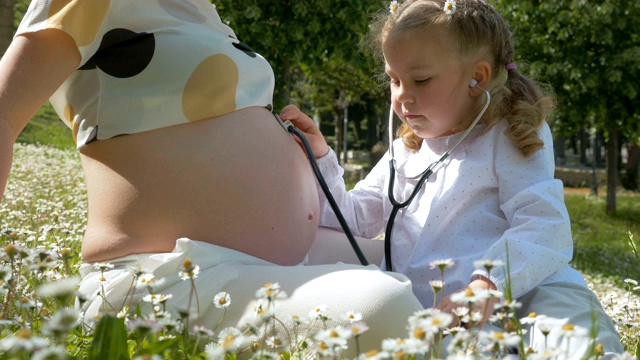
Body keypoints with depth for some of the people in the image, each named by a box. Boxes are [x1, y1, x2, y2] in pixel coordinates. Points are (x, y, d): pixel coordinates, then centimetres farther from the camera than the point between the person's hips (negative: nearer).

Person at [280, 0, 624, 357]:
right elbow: (353, 219, 26)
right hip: (417, 311, 5)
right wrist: (319, 157, 13)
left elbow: (543, 228, -11)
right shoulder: (403, 153, 24)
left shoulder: (507, 140, 4)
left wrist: (486, 285, -29)